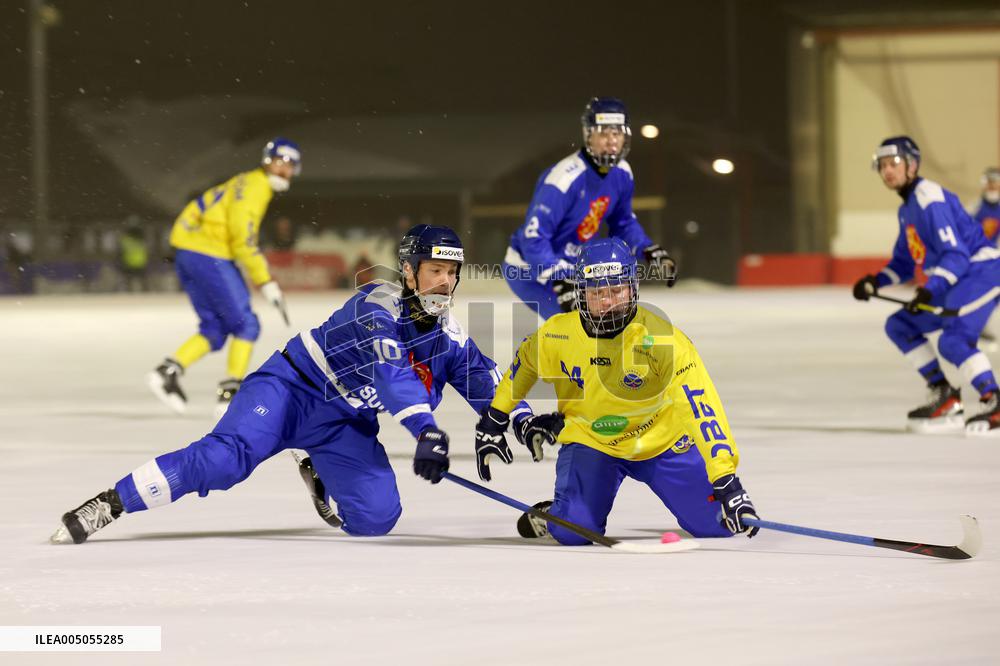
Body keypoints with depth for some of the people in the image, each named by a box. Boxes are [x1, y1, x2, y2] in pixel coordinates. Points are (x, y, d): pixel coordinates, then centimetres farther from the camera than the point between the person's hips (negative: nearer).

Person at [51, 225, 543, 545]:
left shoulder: (447, 335, 2)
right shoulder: (376, 308, -21)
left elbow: (483, 379, 7)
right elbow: (391, 371, -36)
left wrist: (516, 417, -14)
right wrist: (427, 430, -49)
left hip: (346, 424, 6)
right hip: (294, 387, -6)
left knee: (376, 516, -14)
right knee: (229, 455, -30)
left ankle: (319, 479, 20)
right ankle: (111, 503, -29)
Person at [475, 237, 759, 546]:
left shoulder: (661, 338, -27)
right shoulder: (557, 335, -16)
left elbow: (701, 406, -33)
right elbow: (525, 362, 9)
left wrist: (726, 481, -41)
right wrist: (495, 418, 13)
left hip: (661, 442, -1)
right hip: (590, 442, 1)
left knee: (718, 524, -8)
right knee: (573, 532, -22)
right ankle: (552, 514, 17)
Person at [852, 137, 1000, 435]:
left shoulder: (930, 199, -17)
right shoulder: (907, 209, 15)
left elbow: (956, 254, -25)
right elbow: (904, 262, 23)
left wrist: (932, 288, -37)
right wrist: (877, 281, 6)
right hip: (956, 280, 11)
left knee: (953, 340, -28)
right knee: (900, 326, 10)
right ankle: (944, 396, 11)